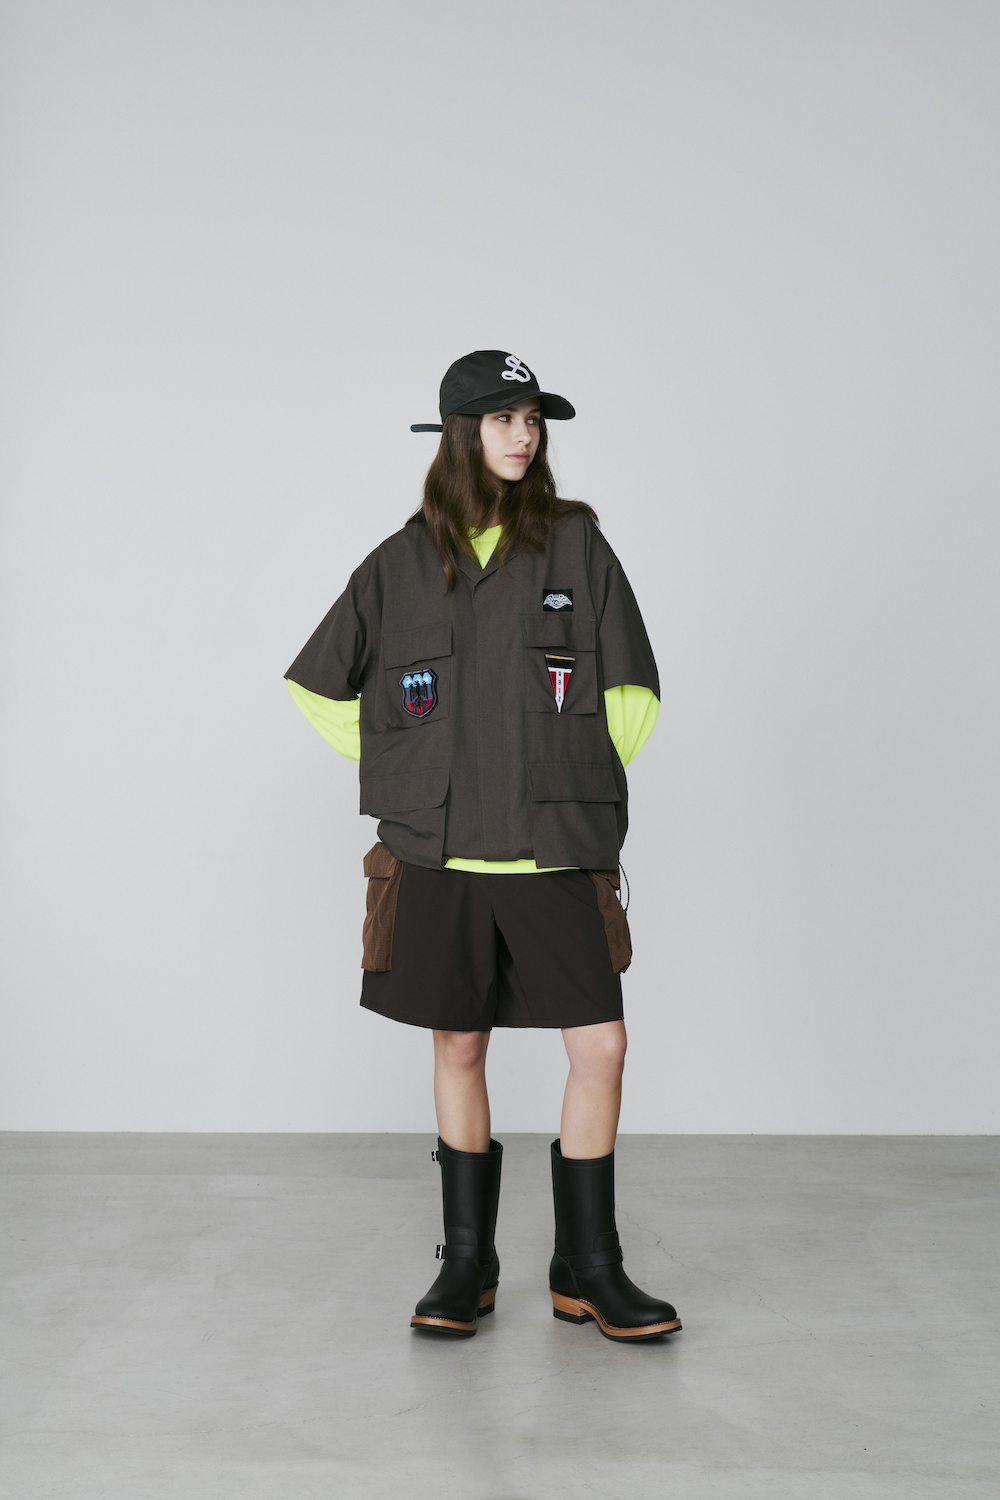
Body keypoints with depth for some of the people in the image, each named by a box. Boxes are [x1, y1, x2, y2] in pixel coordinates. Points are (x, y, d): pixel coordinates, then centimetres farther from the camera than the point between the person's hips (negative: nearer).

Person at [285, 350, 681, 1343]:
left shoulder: (575, 542, 3)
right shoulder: (402, 563, 5)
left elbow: (632, 692, 8)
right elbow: (318, 684, 15)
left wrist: (580, 791, 4)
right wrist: (403, 776, 7)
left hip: (554, 851, 0)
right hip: (439, 851, 1)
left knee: (600, 1045, -3)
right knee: (458, 1047, 8)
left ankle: (588, 1268, 14)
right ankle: (467, 1264, 23)